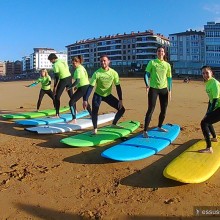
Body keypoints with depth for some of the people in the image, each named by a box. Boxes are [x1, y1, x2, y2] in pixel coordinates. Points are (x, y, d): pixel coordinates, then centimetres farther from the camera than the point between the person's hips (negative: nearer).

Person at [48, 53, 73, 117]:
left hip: (63, 79, -8)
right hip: (69, 77, 8)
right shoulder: (63, 61, 11)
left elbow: (56, 77, -14)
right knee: (71, 95, 20)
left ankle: (57, 114, -4)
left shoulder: (55, 64, -11)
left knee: (57, 96, -1)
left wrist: (55, 87, -9)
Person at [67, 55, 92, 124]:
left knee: (71, 102, -8)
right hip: (87, 86, 10)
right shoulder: (82, 67, 13)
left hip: (83, 88, -10)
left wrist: (69, 87, -17)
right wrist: (77, 86, 19)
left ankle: (74, 119, -13)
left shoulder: (78, 69, -15)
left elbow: (77, 81, -24)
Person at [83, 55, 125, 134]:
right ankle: (95, 129, -2)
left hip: (108, 95, 3)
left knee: (122, 109, -1)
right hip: (98, 95, -3)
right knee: (94, 111, -25)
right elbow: (90, 87, -22)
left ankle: (114, 124, 24)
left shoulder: (114, 73, -14)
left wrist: (120, 100, -11)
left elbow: (118, 87, -8)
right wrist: (85, 100, -30)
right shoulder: (97, 73, -21)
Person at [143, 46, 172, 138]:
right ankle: (145, 131, -6)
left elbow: (169, 78, 11)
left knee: (164, 110, 9)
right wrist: (147, 84, -20)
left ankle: (159, 126, 31)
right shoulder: (152, 62, 1)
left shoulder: (167, 65, 8)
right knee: (151, 109, -10)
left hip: (164, 89, 4)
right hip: (153, 88, -4)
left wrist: (170, 90, 5)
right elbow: (146, 74, -4)